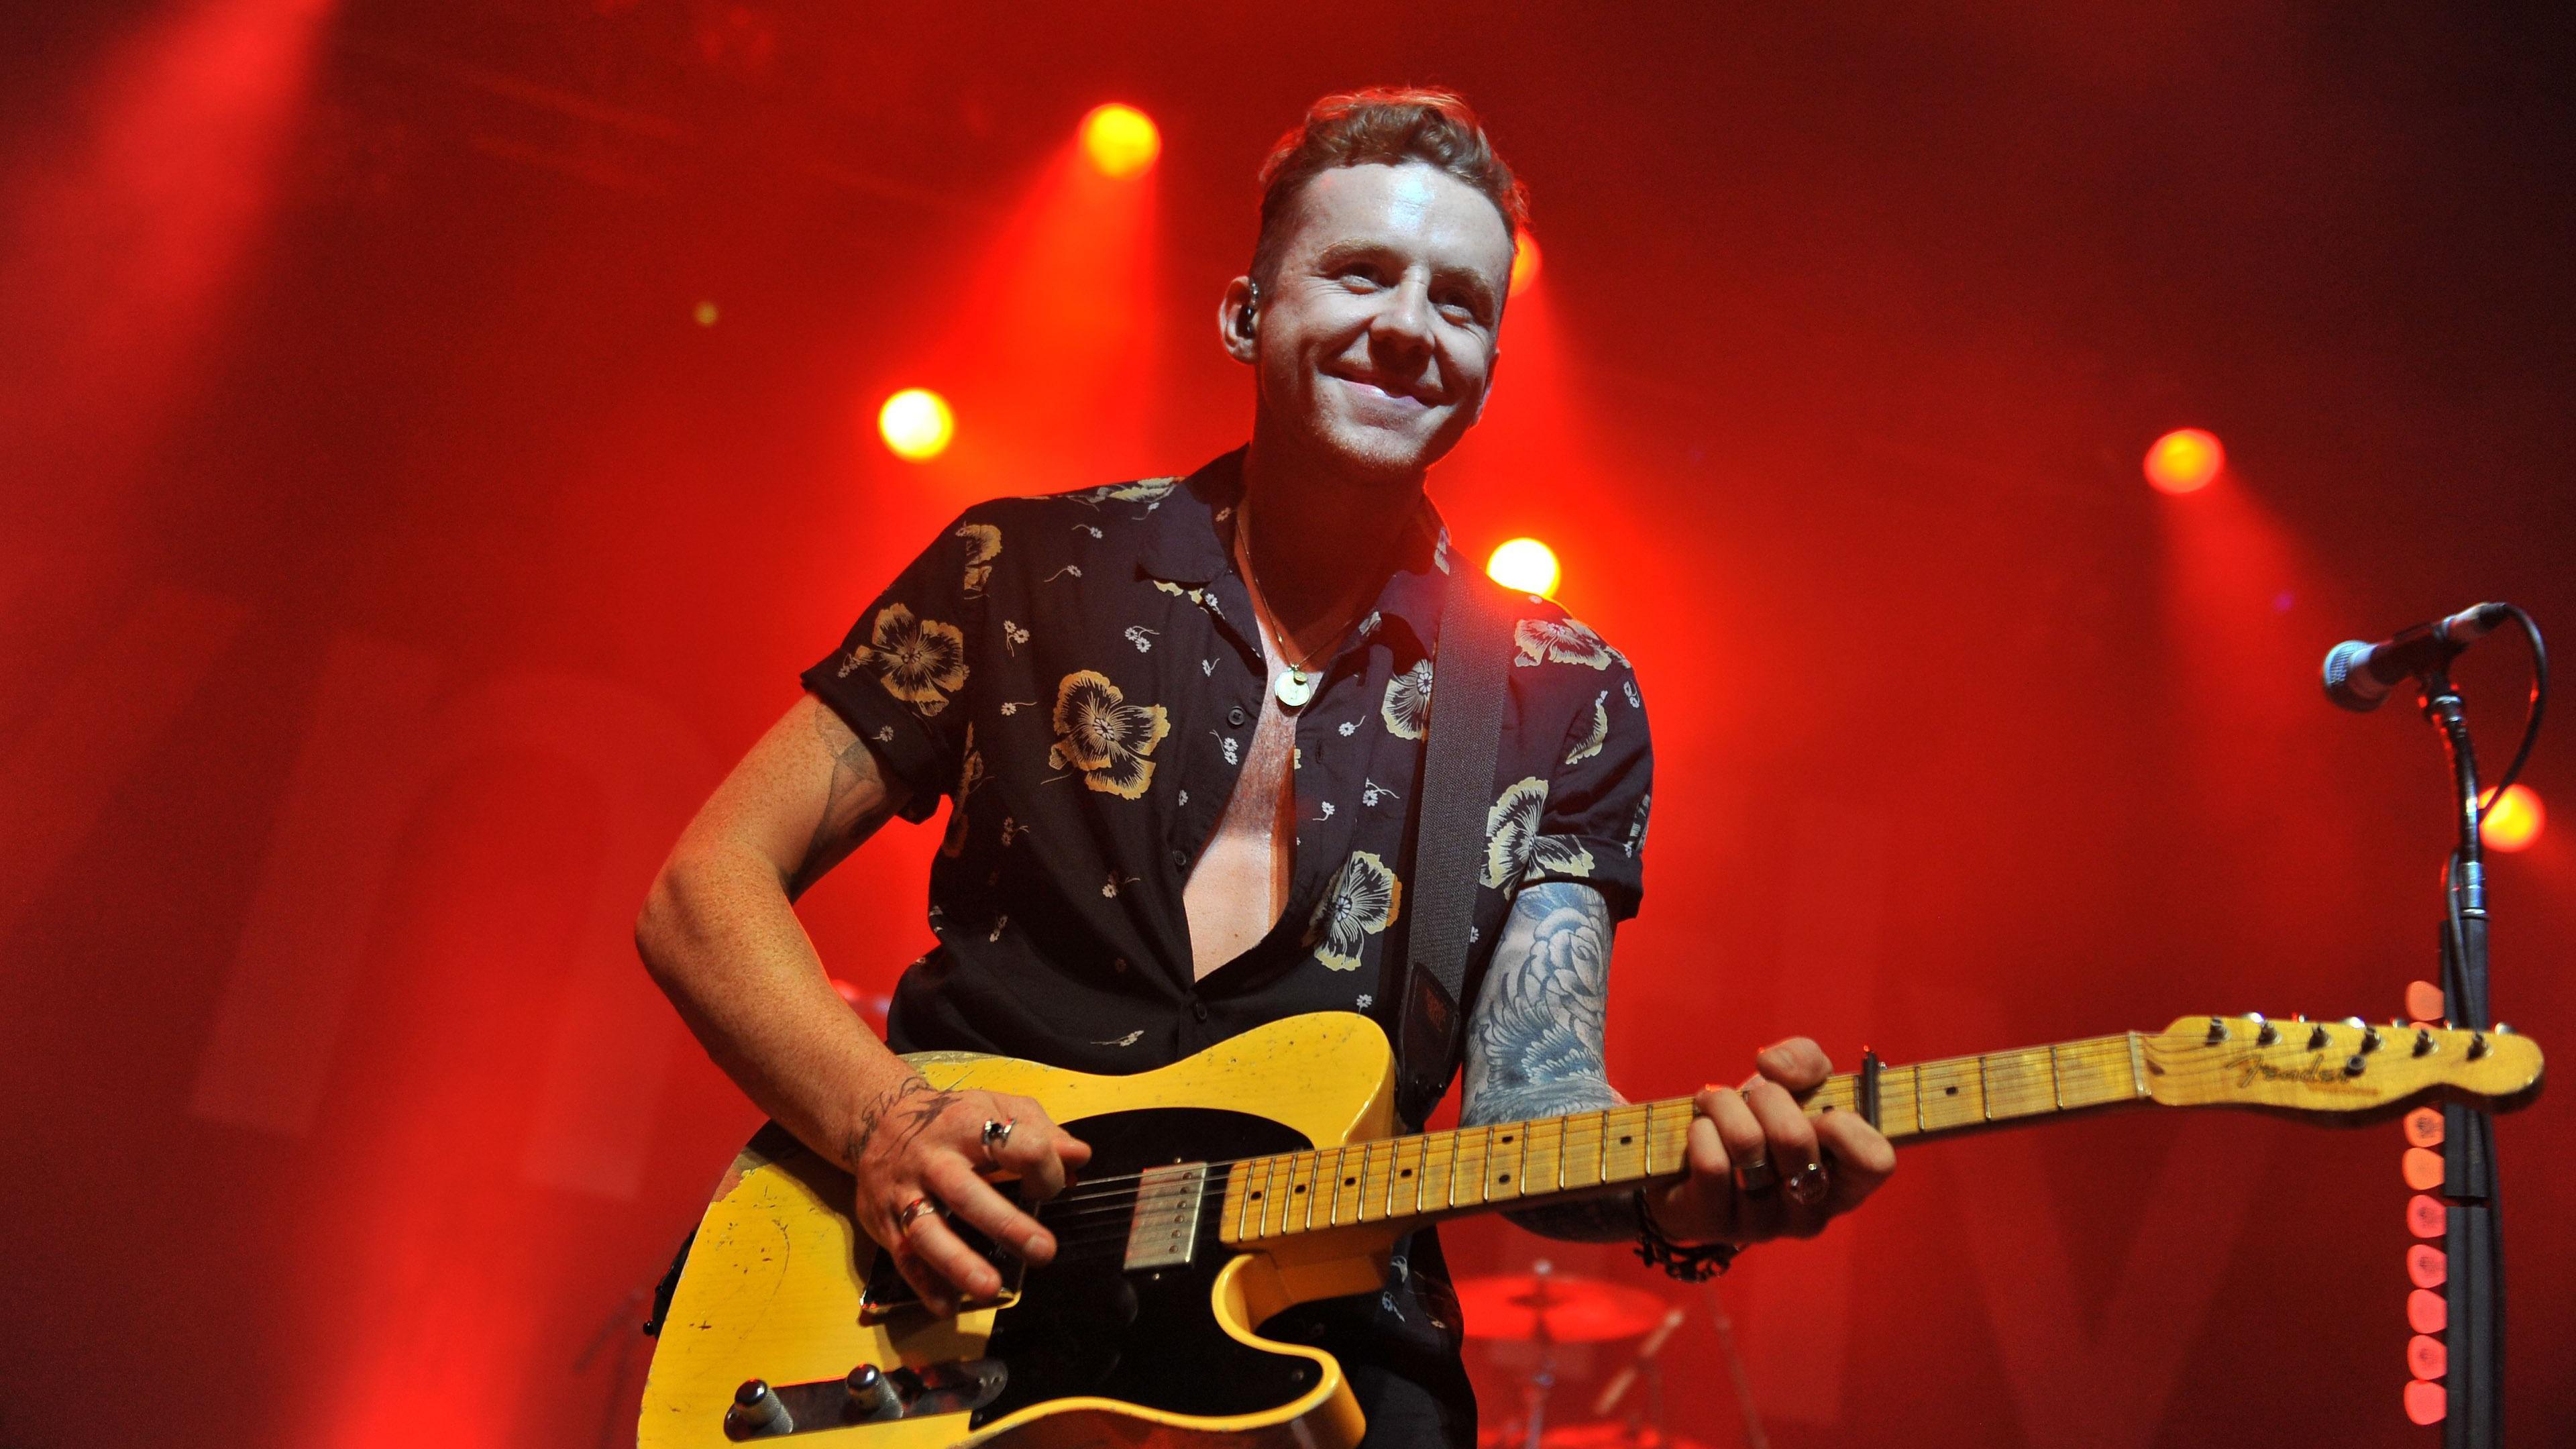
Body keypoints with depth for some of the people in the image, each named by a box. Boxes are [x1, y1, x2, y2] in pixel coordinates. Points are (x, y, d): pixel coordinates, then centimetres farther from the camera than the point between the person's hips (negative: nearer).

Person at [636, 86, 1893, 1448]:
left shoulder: (1564, 705, 8)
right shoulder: (1027, 571, 4)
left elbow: (1525, 1093, 1)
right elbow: (706, 885, 4)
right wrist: (884, 1120, -12)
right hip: (940, 1300, 0)